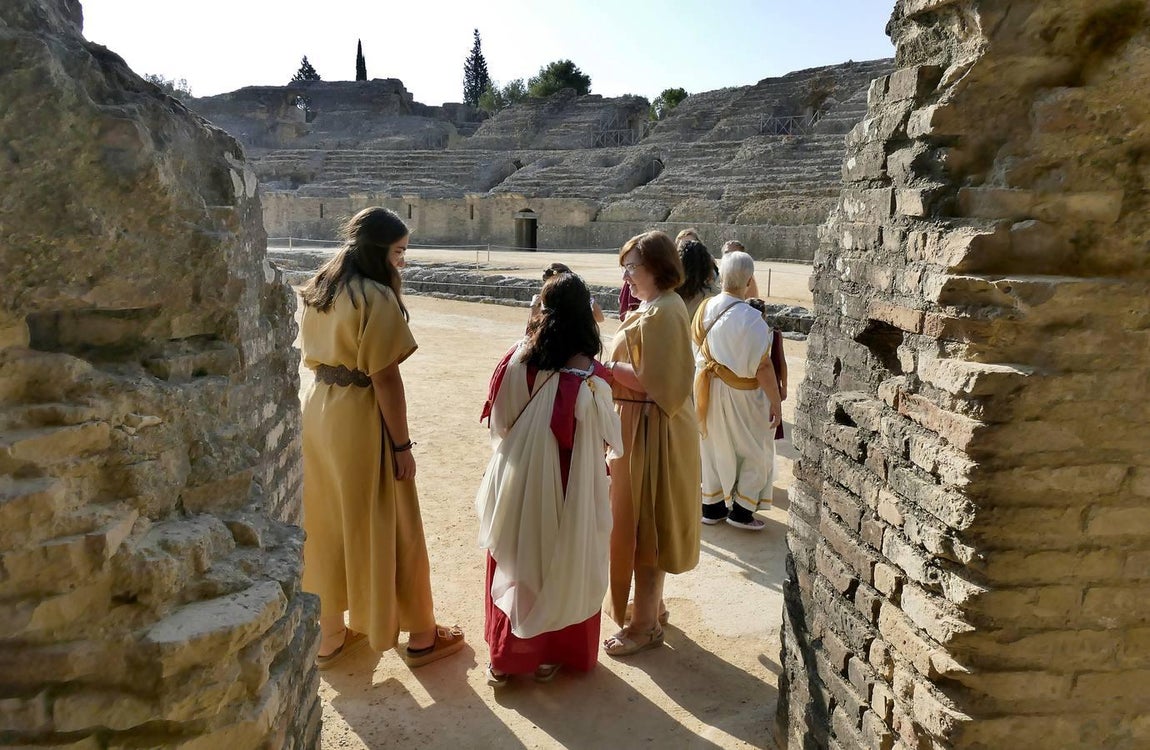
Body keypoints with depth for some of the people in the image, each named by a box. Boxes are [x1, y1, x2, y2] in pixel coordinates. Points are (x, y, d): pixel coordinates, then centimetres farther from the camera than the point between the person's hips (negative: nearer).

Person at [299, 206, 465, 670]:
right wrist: (402, 445, -15)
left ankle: (330, 634, 30)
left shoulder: (317, 290, 8)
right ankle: (420, 636, 21)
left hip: (319, 410, 8)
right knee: (385, 527, 5)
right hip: (361, 418, -8)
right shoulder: (378, 297, -18)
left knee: (328, 525, 17)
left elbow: (312, 357, 11)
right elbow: (385, 377, -20)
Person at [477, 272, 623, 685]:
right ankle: (551, 654, 32)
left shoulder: (519, 358, -11)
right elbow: (609, 434, -9)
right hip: (568, 487, -3)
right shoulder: (588, 374, -20)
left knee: (514, 564, 19)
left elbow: (498, 421, -1)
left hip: (517, 484, 3)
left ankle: (504, 656, 32)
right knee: (562, 566, 17)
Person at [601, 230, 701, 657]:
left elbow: (650, 381, -25)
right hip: (643, 426, 11)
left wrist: (605, 367, -17)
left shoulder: (661, 313, -21)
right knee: (640, 521, 20)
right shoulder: (659, 307, 12)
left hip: (650, 432, -11)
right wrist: (611, 367, 5)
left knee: (642, 524, 1)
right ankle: (651, 605, 36)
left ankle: (645, 624, 16)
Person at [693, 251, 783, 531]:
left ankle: (712, 507, 28)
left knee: (714, 447, 19)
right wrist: (776, 402, -13)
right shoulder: (751, 318, -25)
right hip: (738, 395, -6)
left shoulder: (705, 308, -7)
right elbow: (762, 365, -22)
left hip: (707, 389, 6)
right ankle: (741, 511, 16)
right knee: (756, 453, 13)